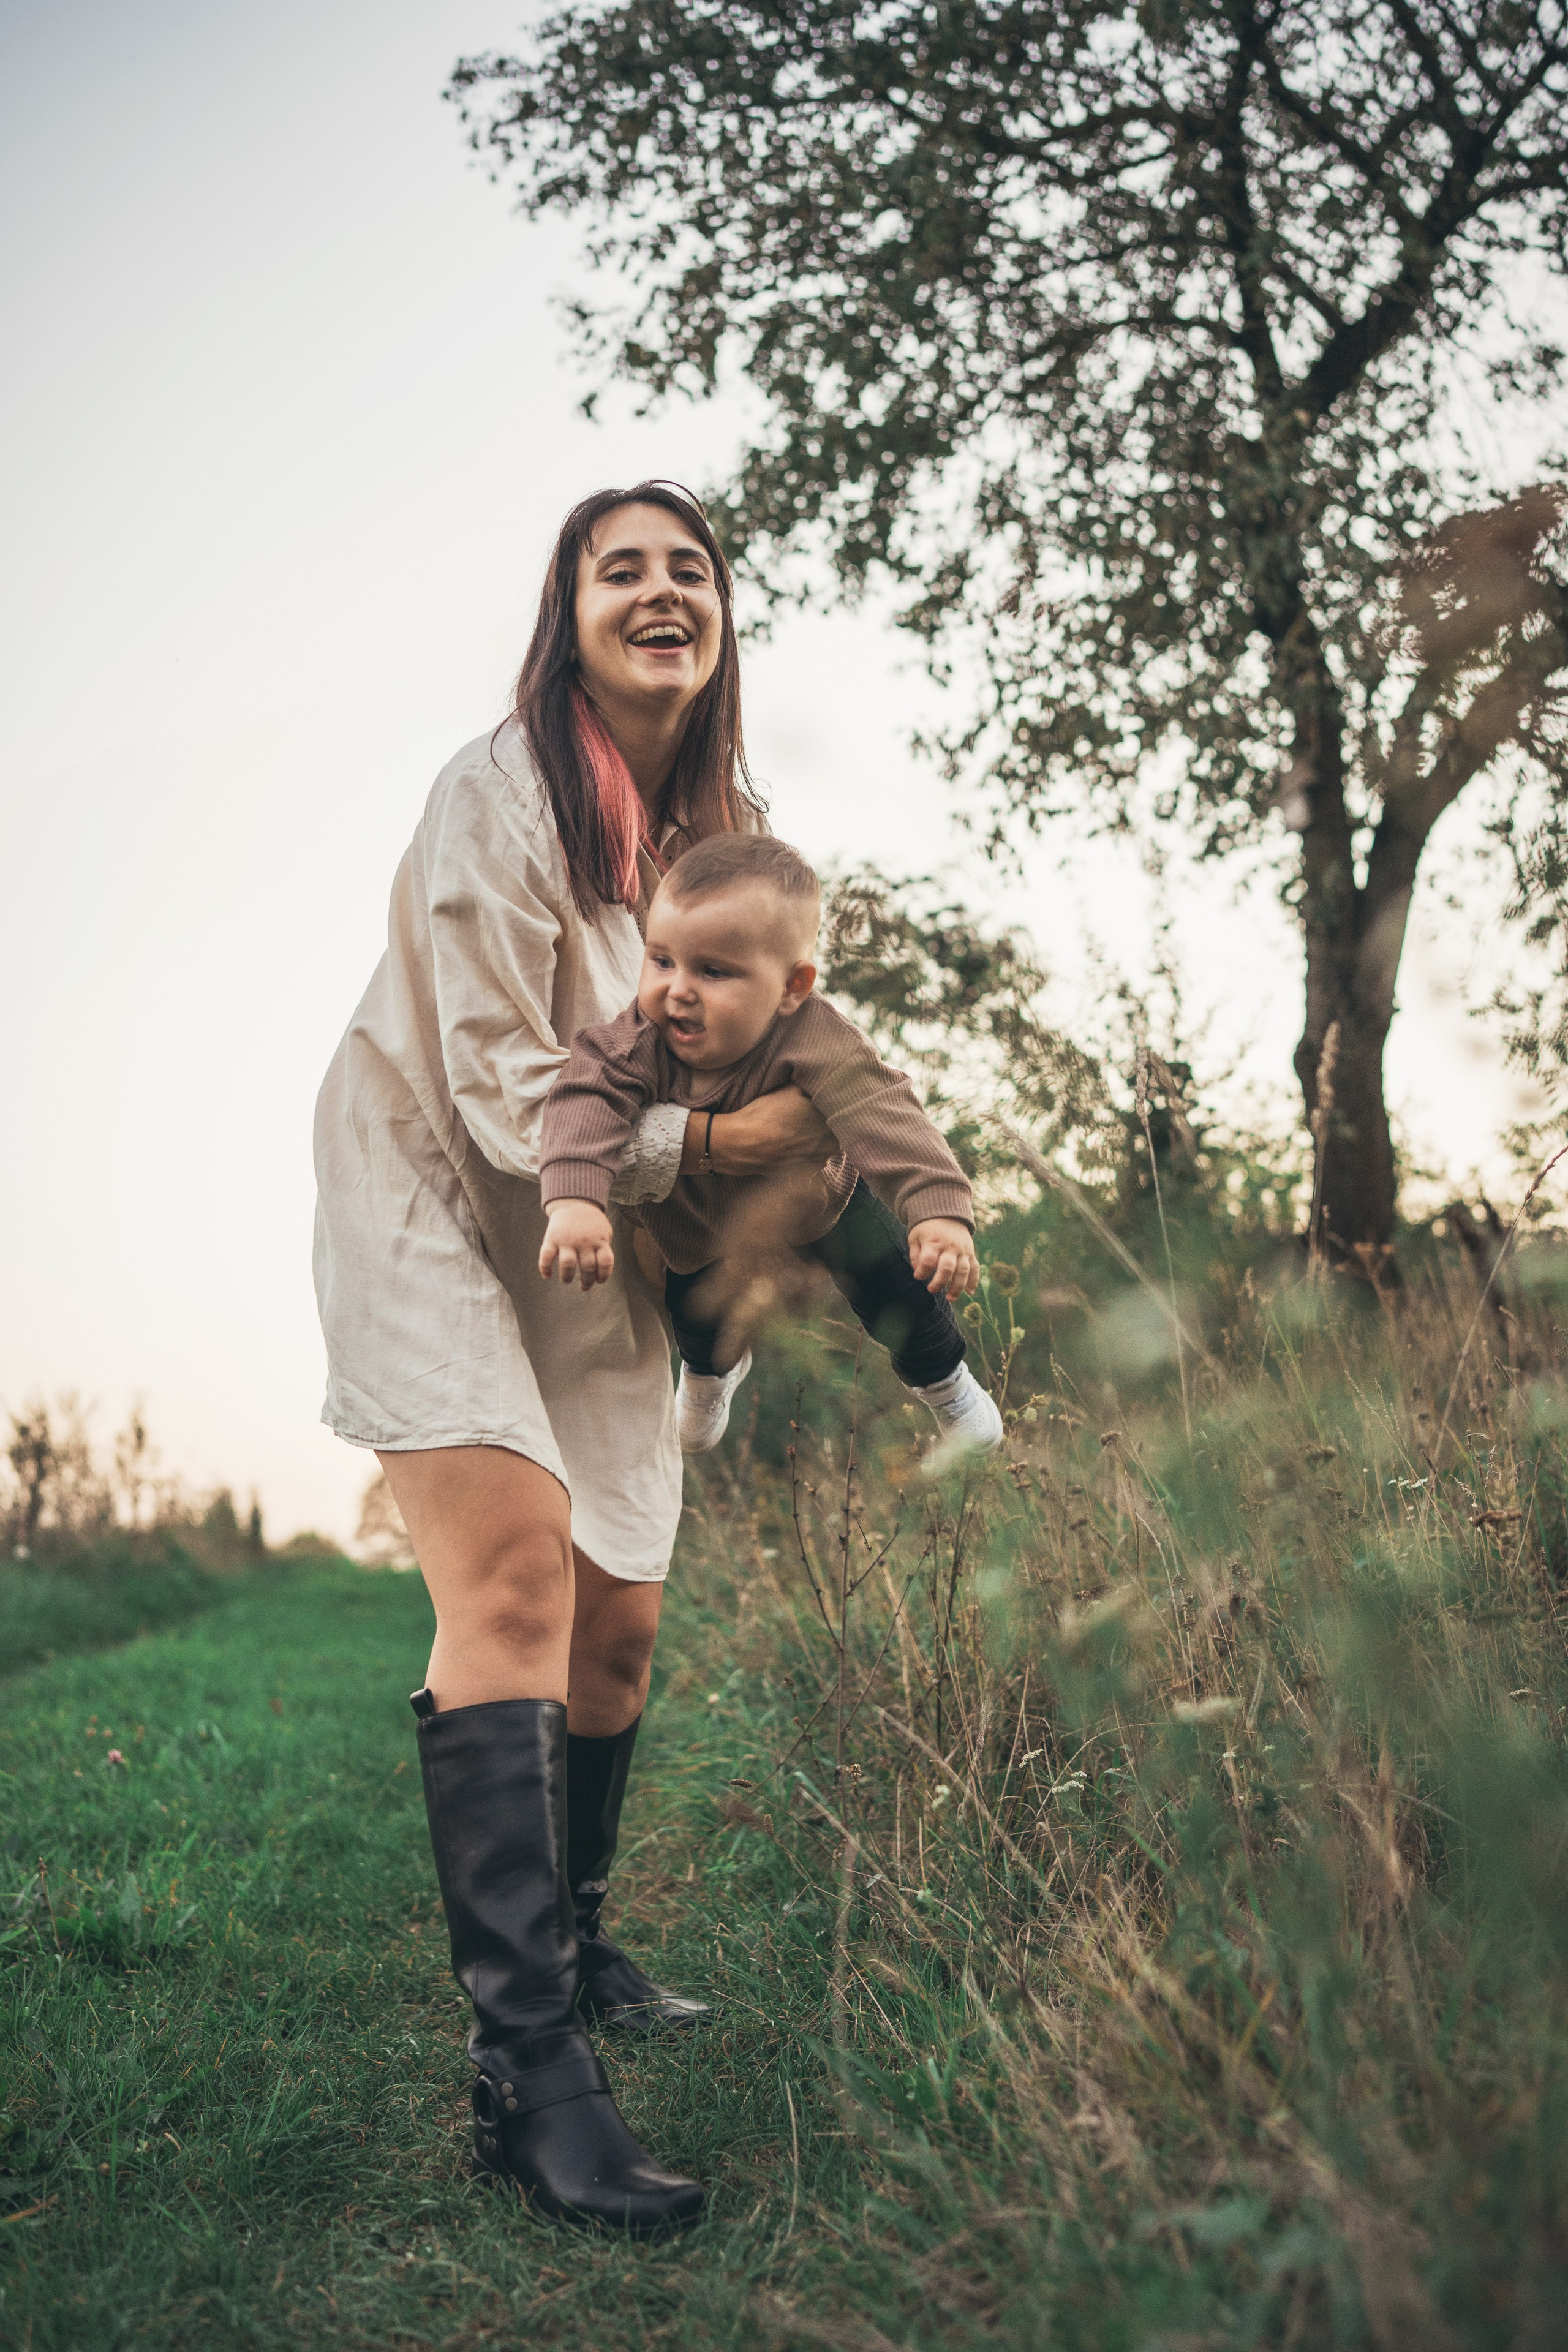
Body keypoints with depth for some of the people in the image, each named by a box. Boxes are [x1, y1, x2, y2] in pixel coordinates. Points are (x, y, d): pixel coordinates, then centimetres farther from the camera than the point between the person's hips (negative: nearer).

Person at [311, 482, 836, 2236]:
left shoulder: (720, 818, 4)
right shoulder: (500, 795, -18)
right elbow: (505, 1091, -21)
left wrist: (818, 1132, -2)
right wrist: (713, 1140, -25)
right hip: (436, 1212, -7)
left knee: (618, 1622, 10)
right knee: (515, 1565, -26)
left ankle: (572, 1947, 34)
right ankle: (525, 2066, -23)